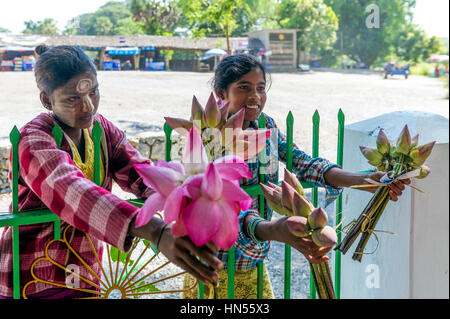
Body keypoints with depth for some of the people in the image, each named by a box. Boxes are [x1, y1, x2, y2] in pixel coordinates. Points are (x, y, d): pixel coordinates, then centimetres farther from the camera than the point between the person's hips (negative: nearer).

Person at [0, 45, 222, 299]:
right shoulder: (34, 142, -22)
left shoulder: (103, 130, 0)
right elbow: (74, 193, -40)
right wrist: (157, 233, -54)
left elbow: (142, 173, -13)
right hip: (31, 281, -5)